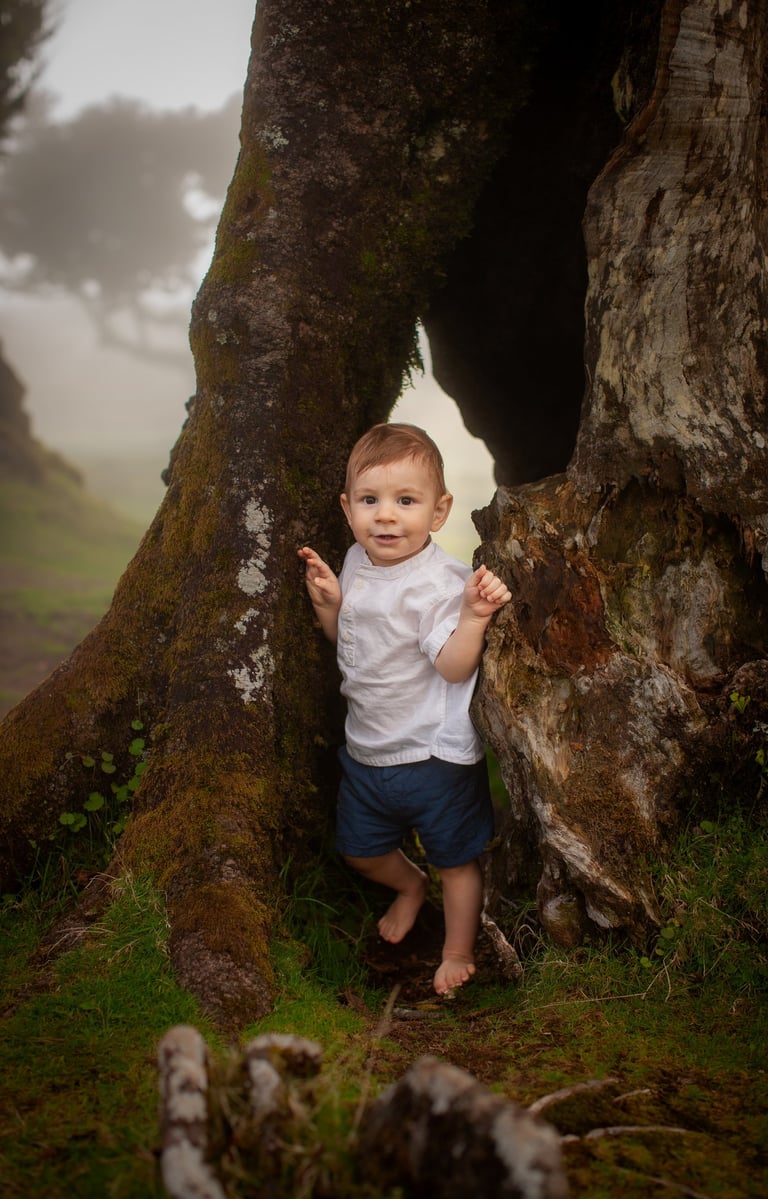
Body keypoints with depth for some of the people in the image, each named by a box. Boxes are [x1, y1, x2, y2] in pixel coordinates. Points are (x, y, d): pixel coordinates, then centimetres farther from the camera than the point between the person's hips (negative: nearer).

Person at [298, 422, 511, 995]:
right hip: (366, 748, 7)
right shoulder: (356, 562, -1)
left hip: (434, 753, -7)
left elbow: (455, 667, -28)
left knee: (456, 860, 12)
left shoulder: (440, 582, -23)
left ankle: (458, 953, 35)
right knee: (360, 850, 24)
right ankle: (410, 886, 54)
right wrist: (327, 603, -6)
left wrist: (474, 617, -44)